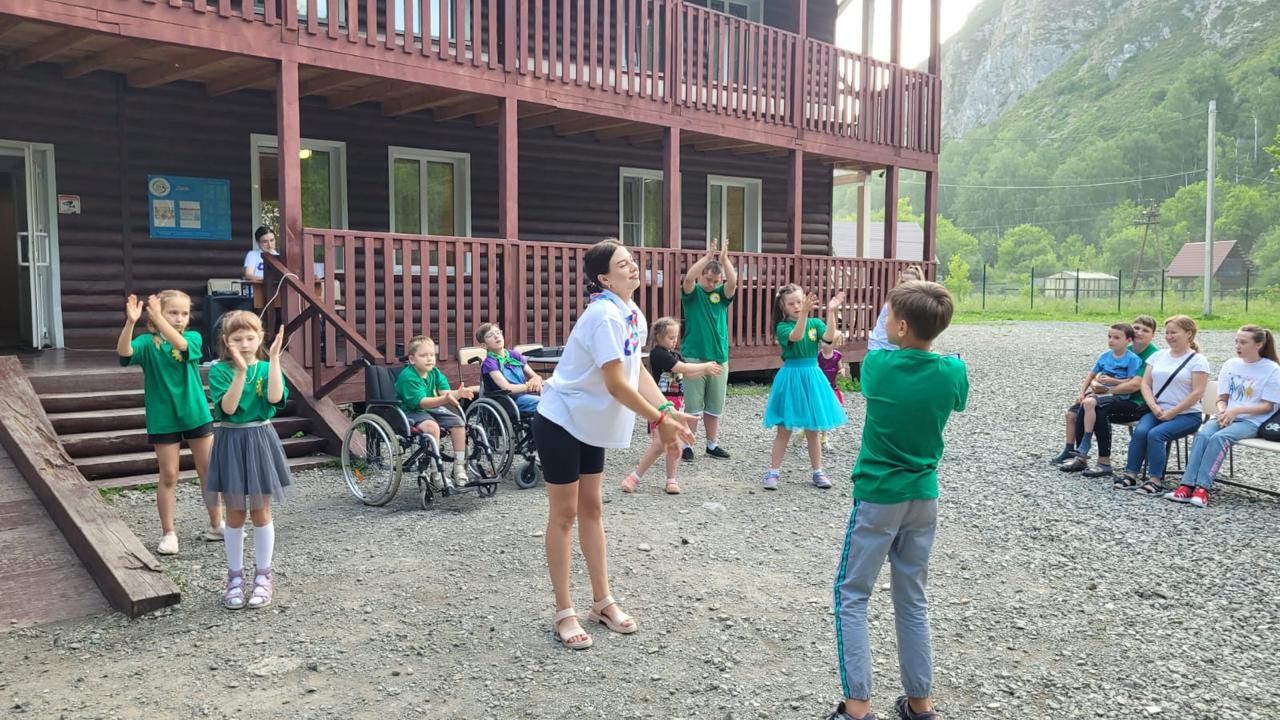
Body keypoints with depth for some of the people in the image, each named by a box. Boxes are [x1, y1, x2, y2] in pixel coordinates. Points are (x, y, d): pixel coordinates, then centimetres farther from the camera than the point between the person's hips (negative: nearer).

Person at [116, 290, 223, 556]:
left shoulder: (193, 337, -2)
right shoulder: (148, 342, -5)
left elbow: (180, 344, -25)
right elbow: (124, 351, -26)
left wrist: (157, 317, -33)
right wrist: (130, 322, -40)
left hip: (196, 415, 2)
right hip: (163, 419, -2)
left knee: (208, 472, 10)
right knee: (168, 476, 5)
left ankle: (217, 525, 24)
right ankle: (168, 532, 16)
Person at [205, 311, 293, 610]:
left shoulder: (267, 368, -2)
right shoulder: (219, 371, -5)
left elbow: (275, 398, -21)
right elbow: (228, 408, -19)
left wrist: (274, 359, -22)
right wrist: (241, 371, -28)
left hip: (260, 441, 0)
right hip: (231, 442, 0)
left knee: (261, 511, 8)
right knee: (235, 513, 9)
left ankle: (263, 576, 20)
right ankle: (235, 577, 21)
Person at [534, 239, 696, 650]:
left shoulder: (632, 315, 3)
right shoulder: (605, 316, -26)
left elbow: (637, 372, 5)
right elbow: (617, 385, -27)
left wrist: (668, 409, -6)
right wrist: (658, 420, -19)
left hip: (591, 424, 9)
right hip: (561, 422, -9)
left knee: (592, 509, 14)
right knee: (564, 513, 0)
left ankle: (602, 602, 24)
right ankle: (563, 613, 11)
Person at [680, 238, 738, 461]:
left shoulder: (722, 294, 7)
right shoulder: (692, 293, 0)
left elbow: (733, 282, -14)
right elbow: (689, 277, -21)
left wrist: (724, 259, -24)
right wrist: (708, 256, -25)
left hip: (719, 357, 3)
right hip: (694, 357, -3)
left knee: (715, 406, 11)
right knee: (692, 405, 0)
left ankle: (712, 444, 23)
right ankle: (688, 445, 8)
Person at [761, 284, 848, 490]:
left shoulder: (815, 323, 3)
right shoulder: (782, 327, -7)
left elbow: (829, 337, -17)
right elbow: (796, 336, -28)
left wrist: (831, 311, -25)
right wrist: (804, 313, -39)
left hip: (812, 376, 3)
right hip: (790, 377, -3)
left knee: (813, 430, 11)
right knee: (784, 429, 1)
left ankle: (817, 472, 21)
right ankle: (773, 472, 9)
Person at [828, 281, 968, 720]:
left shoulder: (877, 365, -13)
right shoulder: (953, 372, -7)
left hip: (877, 496, -4)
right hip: (923, 498, 4)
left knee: (852, 595, 5)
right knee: (913, 598, 15)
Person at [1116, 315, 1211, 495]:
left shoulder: (1197, 360, -3)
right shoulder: (1159, 356, 13)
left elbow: (1197, 393, -11)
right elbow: (1145, 383, 9)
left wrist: (1171, 413, -14)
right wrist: (1154, 407, -7)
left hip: (1186, 414, -4)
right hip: (1156, 411, 4)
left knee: (1155, 433, -30)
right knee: (1140, 431, -25)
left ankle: (1155, 481, -25)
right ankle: (1131, 475, -21)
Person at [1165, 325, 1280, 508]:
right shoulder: (1230, 365, 13)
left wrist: (1237, 410, -17)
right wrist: (1223, 412, -9)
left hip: (1251, 421, -4)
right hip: (1226, 416, 4)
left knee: (1219, 437, -33)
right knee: (1202, 435, -28)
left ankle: (1202, 488, -38)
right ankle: (1187, 486, -38)